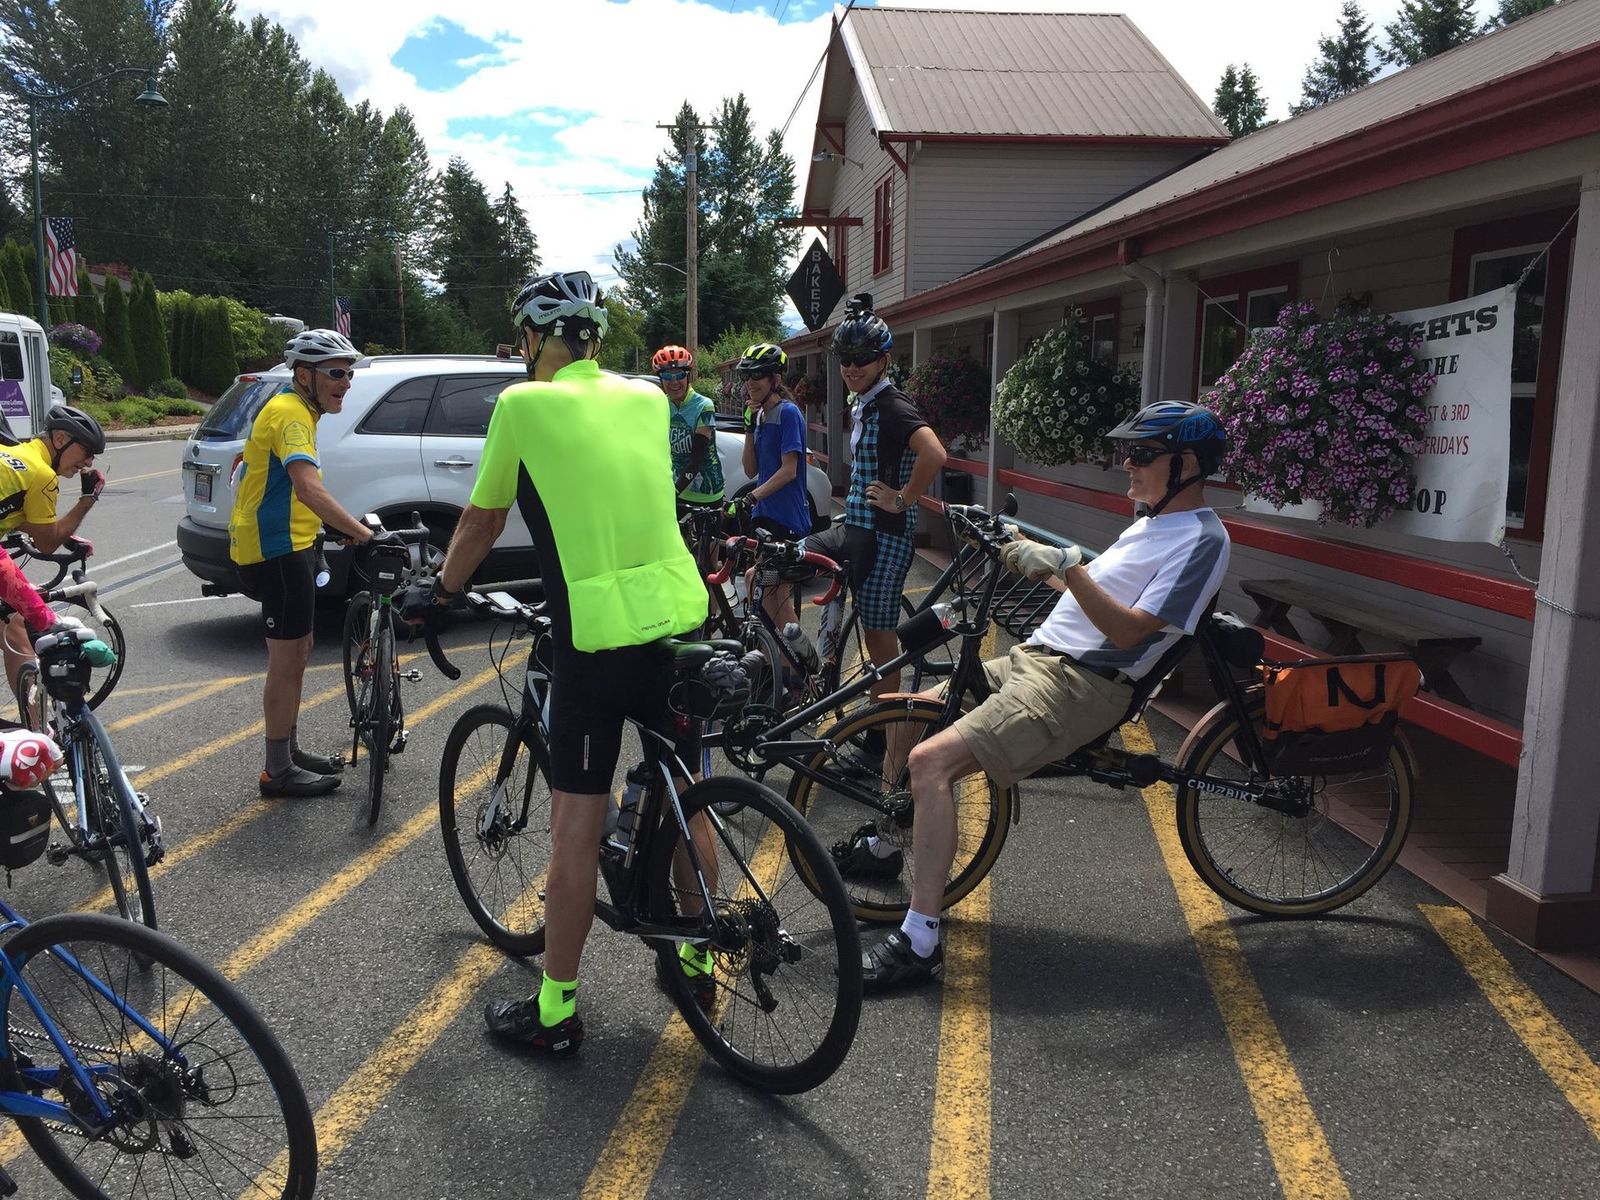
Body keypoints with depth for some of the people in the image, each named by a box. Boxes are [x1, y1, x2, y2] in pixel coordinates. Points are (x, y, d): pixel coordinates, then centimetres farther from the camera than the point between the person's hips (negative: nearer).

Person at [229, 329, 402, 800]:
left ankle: (290, 750, 31)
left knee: (296, 651, 19)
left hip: (288, 545, 11)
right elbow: (310, 488, -36)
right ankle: (279, 771, 7)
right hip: (277, 550, -11)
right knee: (287, 659, -3)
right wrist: (364, 534, -44)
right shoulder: (290, 413, -19)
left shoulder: (298, 409, 14)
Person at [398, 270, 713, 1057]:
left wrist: (439, 591, 25)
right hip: (679, 618, 6)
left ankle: (555, 1010, 15)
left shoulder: (523, 405, -2)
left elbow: (481, 524, 7)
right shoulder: (647, 400, 11)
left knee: (575, 827, 4)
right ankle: (697, 958, 34)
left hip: (597, 635, -5)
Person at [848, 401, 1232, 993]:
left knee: (930, 760, -25)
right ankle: (882, 843, 29)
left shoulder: (1201, 539, -11)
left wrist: (1067, 565, -29)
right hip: (1034, 656, 10)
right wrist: (1032, 556, 12)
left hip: (1078, 684, -10)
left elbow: (1126, 630, -20)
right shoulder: (1153, 517, 19)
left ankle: (920, 940, -19)